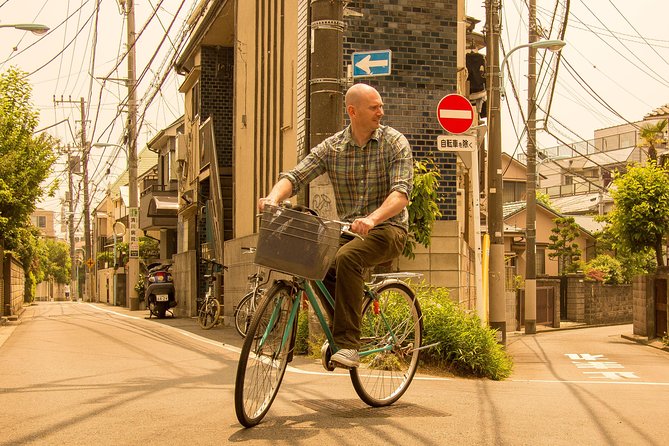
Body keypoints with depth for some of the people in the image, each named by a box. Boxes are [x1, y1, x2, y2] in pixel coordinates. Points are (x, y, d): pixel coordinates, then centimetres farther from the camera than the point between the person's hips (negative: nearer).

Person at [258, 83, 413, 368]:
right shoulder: (331, 147, 3)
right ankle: (340, 332, -3)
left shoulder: (395, 143, -5)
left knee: (347, 257, -34)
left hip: (387, 229, -4)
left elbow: (401, 192, -18)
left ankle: (348, 344, -30)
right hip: (347, 229, 4)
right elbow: (295, 176, -5)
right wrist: (274, 197, -29)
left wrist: (373, 219, -37)